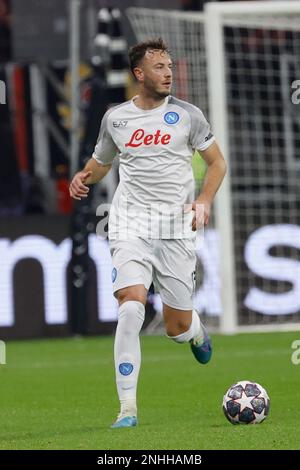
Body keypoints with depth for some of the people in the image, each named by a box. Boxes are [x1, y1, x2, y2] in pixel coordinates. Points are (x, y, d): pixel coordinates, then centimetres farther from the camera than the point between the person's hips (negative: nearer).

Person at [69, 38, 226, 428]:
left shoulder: (187, 115, 3)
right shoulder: (116, 118, 7)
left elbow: (217, 163, 11)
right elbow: (100, 164, 22)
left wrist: (204, 200, -6)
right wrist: (84, 178, -1)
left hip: (176, 231, 0)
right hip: (130, 228, 0)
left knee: (177, 329, 4)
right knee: (131, 308, -21)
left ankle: (196, 330, 45)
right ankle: (128, 409, -18)